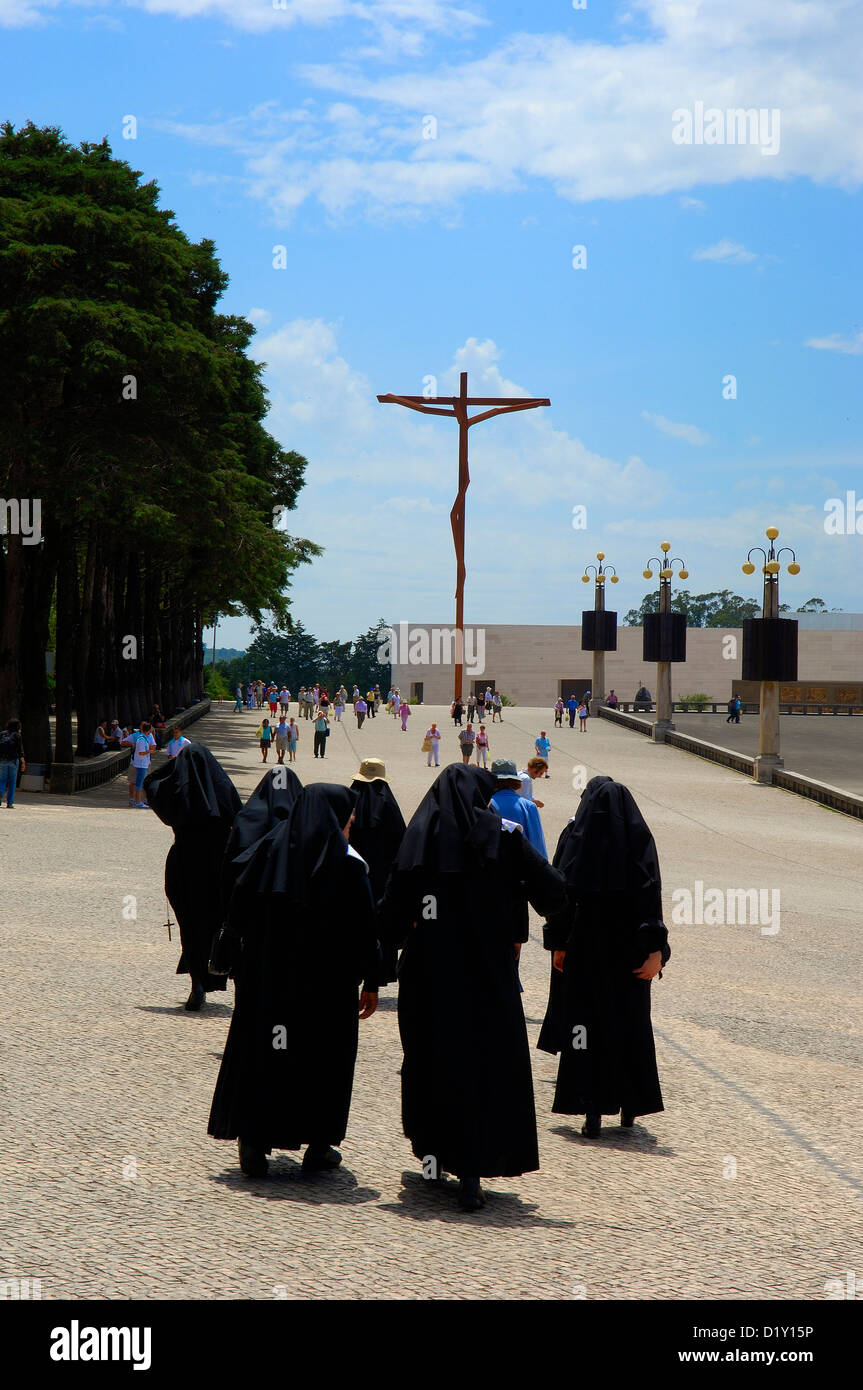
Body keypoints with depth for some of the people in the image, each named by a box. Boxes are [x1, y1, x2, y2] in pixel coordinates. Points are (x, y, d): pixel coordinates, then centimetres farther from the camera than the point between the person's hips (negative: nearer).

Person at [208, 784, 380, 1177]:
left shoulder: (267, 851, 2)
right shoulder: (347, 863, -6)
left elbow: (238, 912, 1)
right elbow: (365, 928, -7)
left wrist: (232, 962, 9)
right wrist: (371, 983, -2)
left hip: (265, 976, 2)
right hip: (328, 980, -2)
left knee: (258, 1050, 9)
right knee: (324, 1054, 9)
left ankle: (253, 1141, 6)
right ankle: (318, 1146, 13)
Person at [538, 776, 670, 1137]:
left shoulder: (575, 836, -4)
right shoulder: (639, 838, -2)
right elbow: (651, 894, -9)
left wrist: (558, 944, 0)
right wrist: (656, 949, -11)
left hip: (584, 945, -1)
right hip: (627, 948, 1)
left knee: (586, 1025, 3)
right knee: (630, 1024, 14)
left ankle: (592, 1111, -2)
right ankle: (630, 1106, 19)